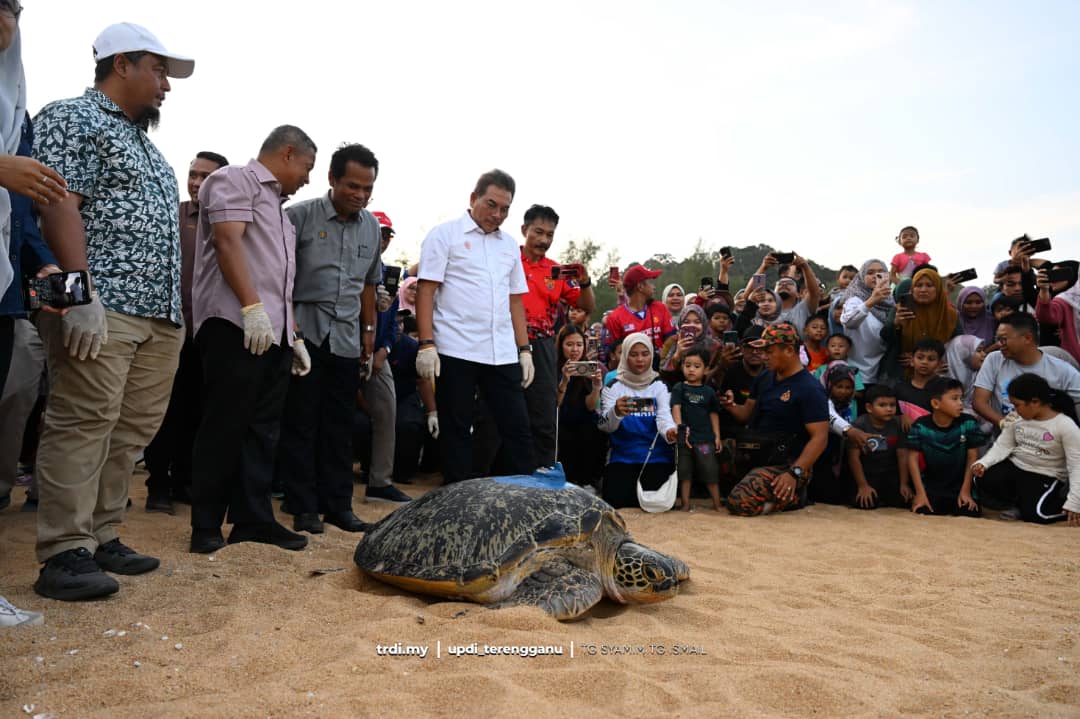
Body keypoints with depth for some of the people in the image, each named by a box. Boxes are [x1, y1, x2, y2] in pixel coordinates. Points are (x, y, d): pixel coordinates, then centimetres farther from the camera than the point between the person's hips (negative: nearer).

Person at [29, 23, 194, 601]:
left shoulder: (142, 141, 28)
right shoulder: (72, 118, 1)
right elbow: (59, 205, -12)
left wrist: (176, 308, 19)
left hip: (159, 314, 9)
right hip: (100, 310, -8)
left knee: (132, 430, 6)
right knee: (83, 424, -10)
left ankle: (102, 538, 13)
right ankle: (65, 554, -6)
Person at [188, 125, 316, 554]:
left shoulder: (276, 203, 27)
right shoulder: (236, 180, 1)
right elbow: (226, 241, -15)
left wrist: (294, 336, 20)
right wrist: (252, 308, -23)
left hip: (274, 334, 9)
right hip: (237, 326, -9)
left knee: (262, 430, 7)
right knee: (224, 427, -4)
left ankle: (254, 521, 12)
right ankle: (206, 526, 5)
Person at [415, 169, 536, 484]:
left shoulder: (509, 245, 17)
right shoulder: (445, 234, 2)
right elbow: (426, 291, -4)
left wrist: (525, 349, 11)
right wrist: (426, 344, -13)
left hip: (503, 354, 5)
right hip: (456, 351, -4)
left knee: (517, 427, 3)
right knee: (456, 429, 4)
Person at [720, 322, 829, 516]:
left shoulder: (810, 389, -13)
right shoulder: (764, 378, 11)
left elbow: (820, 438, -18)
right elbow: (747, 415, 18)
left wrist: (794, 473, -28)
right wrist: (731, 406, -6)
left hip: (788, 462, -9)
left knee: (739, 502, -28)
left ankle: (792, 496, 0)